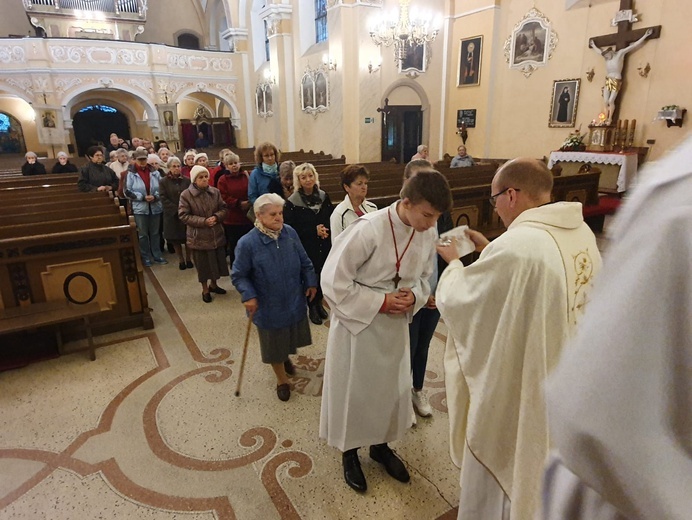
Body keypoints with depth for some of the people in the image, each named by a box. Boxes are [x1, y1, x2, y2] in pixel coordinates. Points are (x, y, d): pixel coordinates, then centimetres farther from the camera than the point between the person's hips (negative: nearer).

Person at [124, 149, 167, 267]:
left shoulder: (155, 172, 1)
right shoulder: (131, 174, -5)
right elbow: (127, 192, -7)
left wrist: (155, 197, -13)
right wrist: (143, 197, -16)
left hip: (155, 207, 2)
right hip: (140, 208, -2)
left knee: (155, 232, 12)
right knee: (143, 234, 6)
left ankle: (157, 255, 24)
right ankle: (146, 257, 17)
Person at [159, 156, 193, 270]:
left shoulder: (186, 180, 5)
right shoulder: (163, 182, 1)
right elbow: (163, 198, -6)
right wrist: (177, 209, -15)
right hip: (172, 214, 0)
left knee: (188, 238, 2)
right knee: (175, 239, 5)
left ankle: (188, 259, 18)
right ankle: (181, 260, 18)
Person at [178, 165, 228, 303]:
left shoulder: (215, 192, 0)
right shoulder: (186, 195, -11)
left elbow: (223, 209, 5)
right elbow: (183, 216, -13)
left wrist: (216, 217, -17)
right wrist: (203, 221, -21)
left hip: (217, 234, 4)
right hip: (199, 237, -4)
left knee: (217, 261, 15)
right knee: (203, 264, 8)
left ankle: (213, 284, 38)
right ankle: (205, 290, 26)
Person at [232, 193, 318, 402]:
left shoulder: (290, 233, -9)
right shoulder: (247, 243, -21)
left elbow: (305, 262, 4)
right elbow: (238, 275, -12)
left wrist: (310, 282, 1)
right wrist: (248, 295, -24)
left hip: (294, 302, 4)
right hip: (268, 307, -4)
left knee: (291, 337, 25)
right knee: (274, 344, 14)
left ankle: (286, 358, 60)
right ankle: (282, 380, 41)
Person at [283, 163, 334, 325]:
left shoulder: (323, 196, 4)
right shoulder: (292, 202, -9)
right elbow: (290, 228, -12)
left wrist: (326, 230, -13)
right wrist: (314, 231, -17)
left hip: (324, 245, 4)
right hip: (305, 248, -3)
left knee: (322, 275, 9)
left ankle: (319, 303, 33)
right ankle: (311, 307, 26)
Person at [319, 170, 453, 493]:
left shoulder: (429, 233, -9)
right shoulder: (367, 229, -27)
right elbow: (334, 282, -21)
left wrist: (413, 297, -14)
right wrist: (380, 302, -22)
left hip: (396, 325, 5)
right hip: (357, 324, -5)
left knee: (391, 389, 20)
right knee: (353, 391, 13)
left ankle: (380, 445, 47)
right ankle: (350, 452, 39)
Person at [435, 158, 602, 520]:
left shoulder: (515, 245, -32)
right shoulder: (581, 233, -3)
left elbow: (457, 300, -19)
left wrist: (454, 262, -1)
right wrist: (490, 252, 9)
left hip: (515, 385, -8)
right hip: (561, 378, 8)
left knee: (499, 476, 17)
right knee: (536, 468, 31)